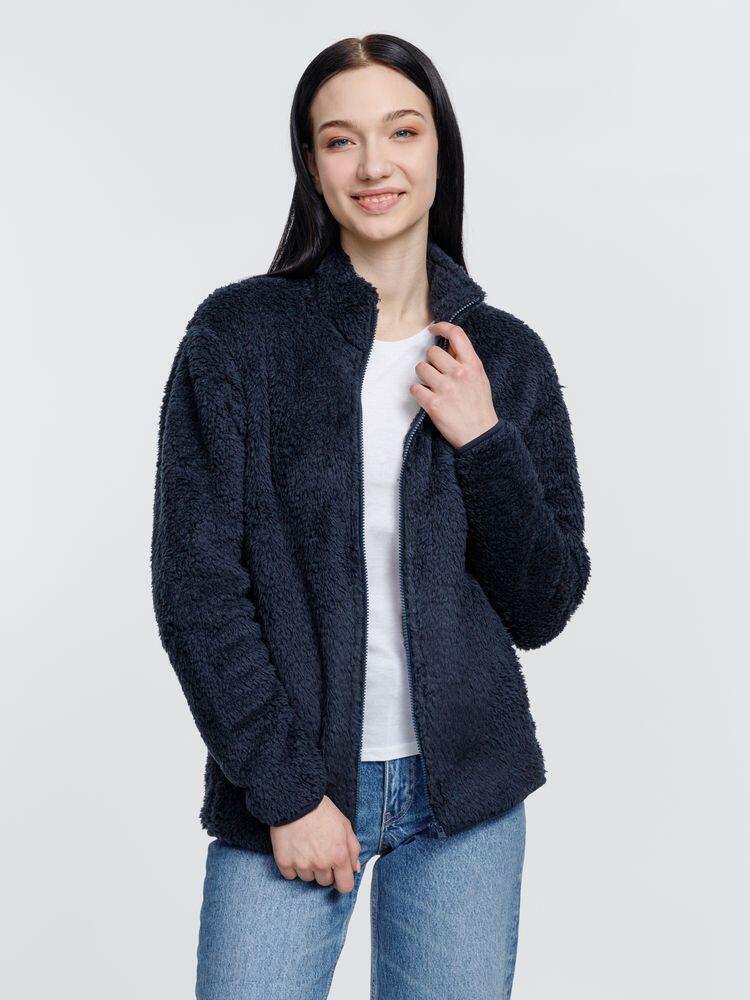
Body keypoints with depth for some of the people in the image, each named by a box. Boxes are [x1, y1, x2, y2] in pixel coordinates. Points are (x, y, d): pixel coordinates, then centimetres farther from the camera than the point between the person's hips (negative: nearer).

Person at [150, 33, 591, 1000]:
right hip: (282, 787, -2)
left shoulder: (508, 356, 2)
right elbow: (194, 584, -7)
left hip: (465, 792, 3)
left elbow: (543, 610, 3)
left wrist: (485, 443, -11)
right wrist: (285, 789, -10)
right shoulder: (239, 333, -5)